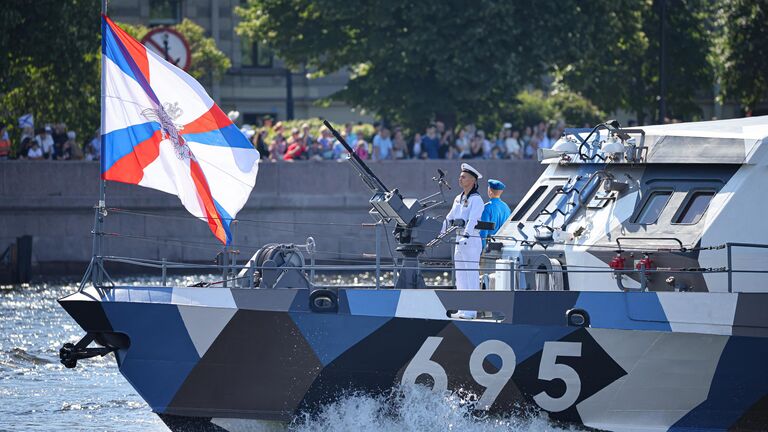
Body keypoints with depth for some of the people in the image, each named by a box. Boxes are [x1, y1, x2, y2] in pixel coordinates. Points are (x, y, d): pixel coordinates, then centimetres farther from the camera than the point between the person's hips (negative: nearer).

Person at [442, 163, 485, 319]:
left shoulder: (476, 200, -10)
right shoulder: (459, 199, 15)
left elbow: (472, 220, -23)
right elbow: (449, 219, 18)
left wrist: (466, 236, -35)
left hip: (471, 240, -8)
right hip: (459, 240, 8)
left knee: (471, 275, -7)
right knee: (460, 276, 8)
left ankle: (471, 311, -6)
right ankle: (462, 310, 12)